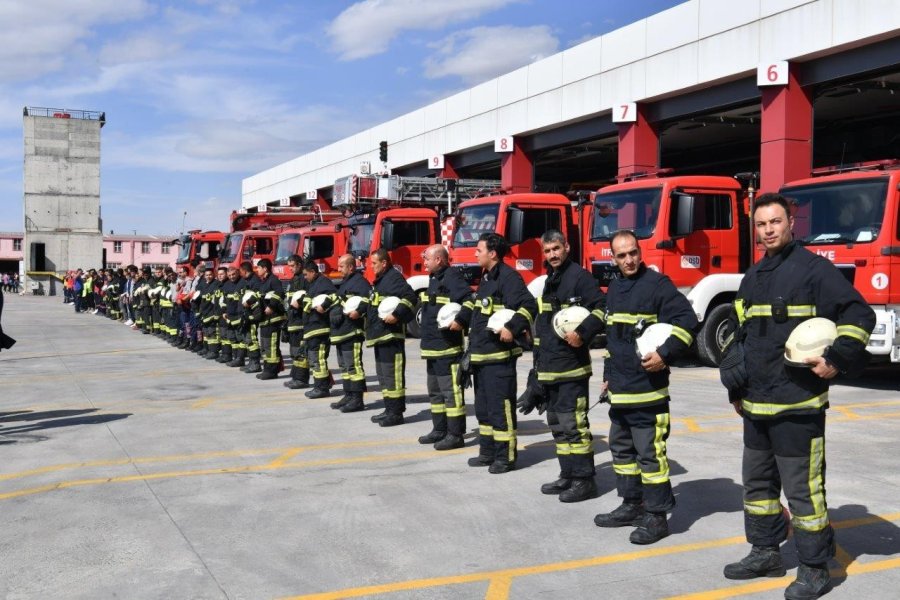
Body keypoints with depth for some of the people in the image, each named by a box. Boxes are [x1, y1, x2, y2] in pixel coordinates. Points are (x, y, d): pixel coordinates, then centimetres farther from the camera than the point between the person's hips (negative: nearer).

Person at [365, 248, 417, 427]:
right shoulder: (379, 281, 21)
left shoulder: (394, 278, -10)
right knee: (383, 374, 14)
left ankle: (396, 412, -7)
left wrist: (397, 315, -28)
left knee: (392, 374, -9)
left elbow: (410, 297, -22)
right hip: (379, 335, 11)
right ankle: (389, 409, 21)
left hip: (391, 336, -11)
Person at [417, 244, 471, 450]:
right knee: (435, 391, 17)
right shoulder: (434, 278, 18)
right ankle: (439, 430, 27)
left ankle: (455, 435, -4)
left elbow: (470, 300, -23)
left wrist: (460, 321, -29)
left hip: (447, 347, -11)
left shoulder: (452, 277, -13)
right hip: (432, 346, 11)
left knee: (451, 391, -8)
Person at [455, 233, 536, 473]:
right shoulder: (486, 277, 18)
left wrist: (513, 328, -30)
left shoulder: (508, 277, -13)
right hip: (480, 354, 10)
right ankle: (488, 451, 26)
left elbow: (528, 305, -21)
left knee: (500, 407, -6)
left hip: (499, 356, -10)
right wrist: (460, 320, 22)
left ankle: (506, 456, 1)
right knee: (483, 406, 16)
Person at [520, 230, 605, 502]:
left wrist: (582, 333, -27)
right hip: (548, 368, 9)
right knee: (558, 425, 14)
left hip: (571, 367, -9)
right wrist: (538, 364, 26)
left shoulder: (579, 276, -7)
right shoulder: (549, 281, 20)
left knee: (574, 424, -8)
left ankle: (584, 479, -2)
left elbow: (601, 309, -16)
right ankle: (568, 475, 23)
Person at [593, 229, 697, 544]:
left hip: (647, 388, -9)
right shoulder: (614, 288, 16)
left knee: (650, 453, -6)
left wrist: (665, 354, -23)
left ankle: (656, 516, 3)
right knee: (621, 448, 16)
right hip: (619, 389, 9)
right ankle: (632, 505, 29)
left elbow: (686, 319, -15)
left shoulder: (657, 283, -9)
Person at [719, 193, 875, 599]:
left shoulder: (814, 269, -7)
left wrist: (837, 359, -19)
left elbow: (859, 315, -9)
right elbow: (737, 334, 23)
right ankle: (765, 553, 30)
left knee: (803, 488, -3)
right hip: (756, 405, 8)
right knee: (758, 482, 16)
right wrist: (735, 387, 20)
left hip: (797, 405, -8)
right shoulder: (752, 278, 15)